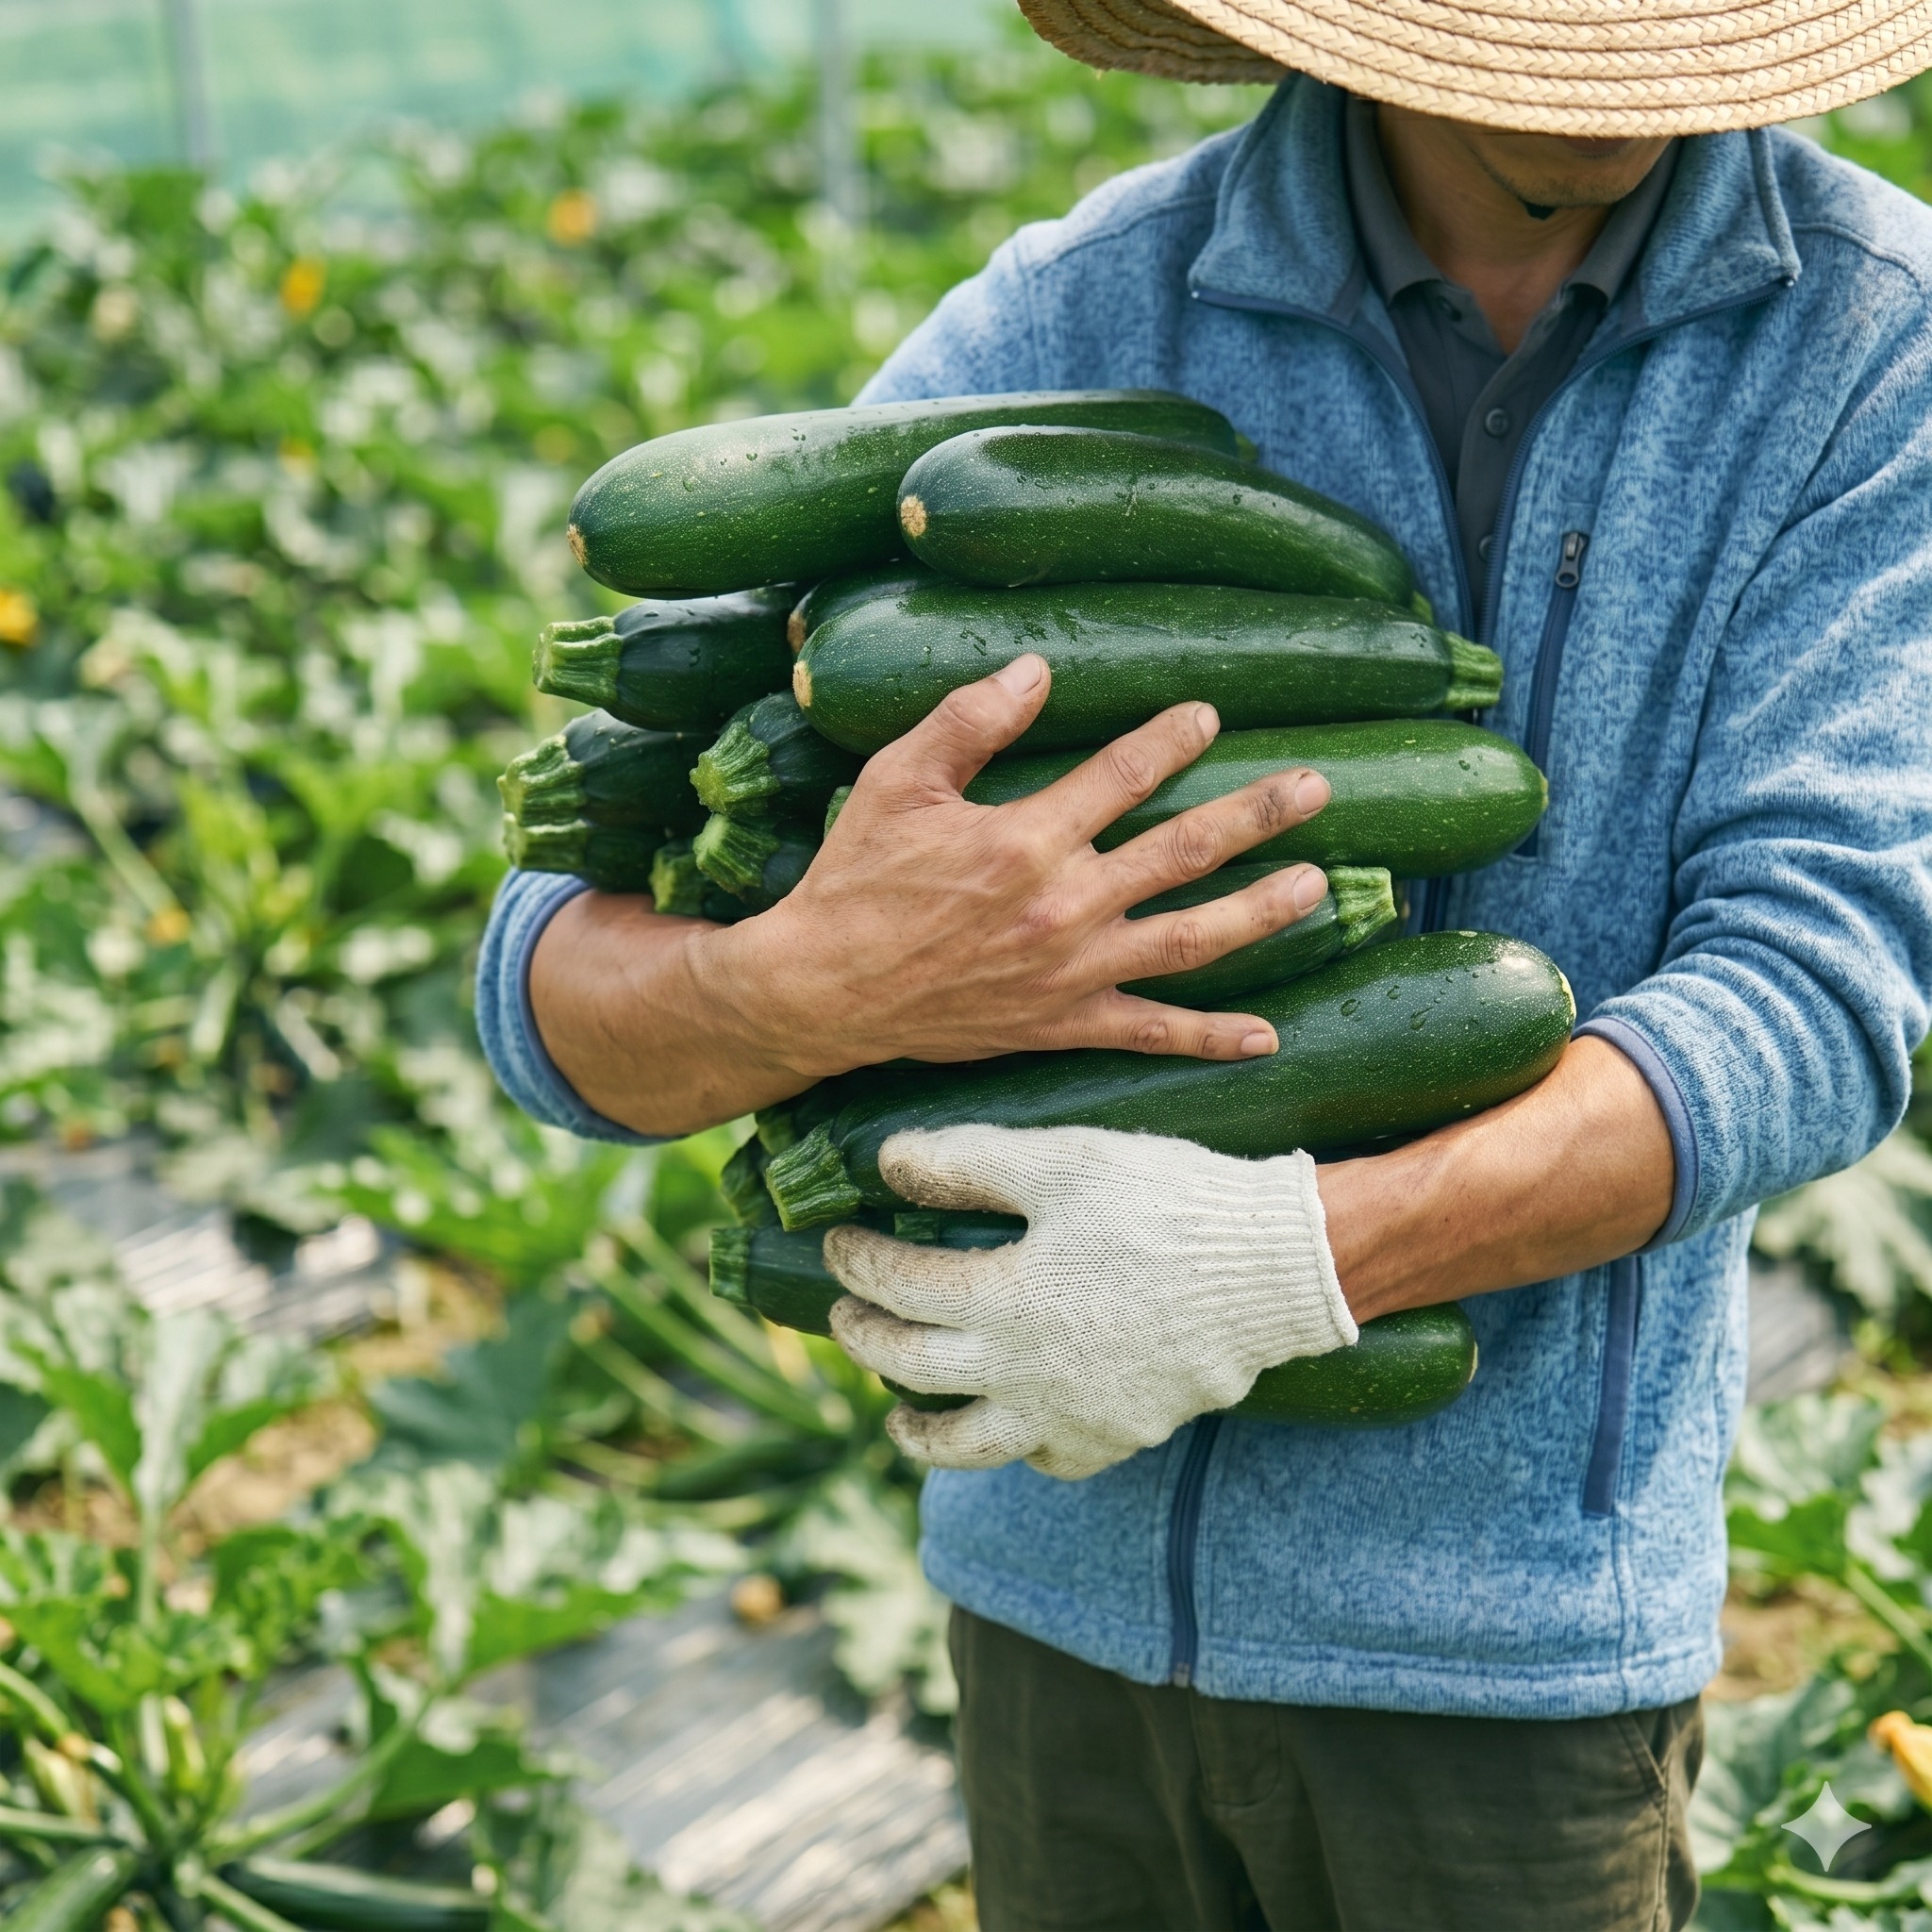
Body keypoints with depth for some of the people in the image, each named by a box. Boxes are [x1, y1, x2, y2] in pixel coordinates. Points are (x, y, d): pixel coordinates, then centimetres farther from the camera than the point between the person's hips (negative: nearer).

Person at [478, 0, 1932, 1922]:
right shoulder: (1060, 336, -10)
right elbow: (565, 976, -11)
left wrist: (1288, 1261, -33)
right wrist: (816, 985, -34)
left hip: (1499, 1615, -1)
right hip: (1067, 1559, 1)